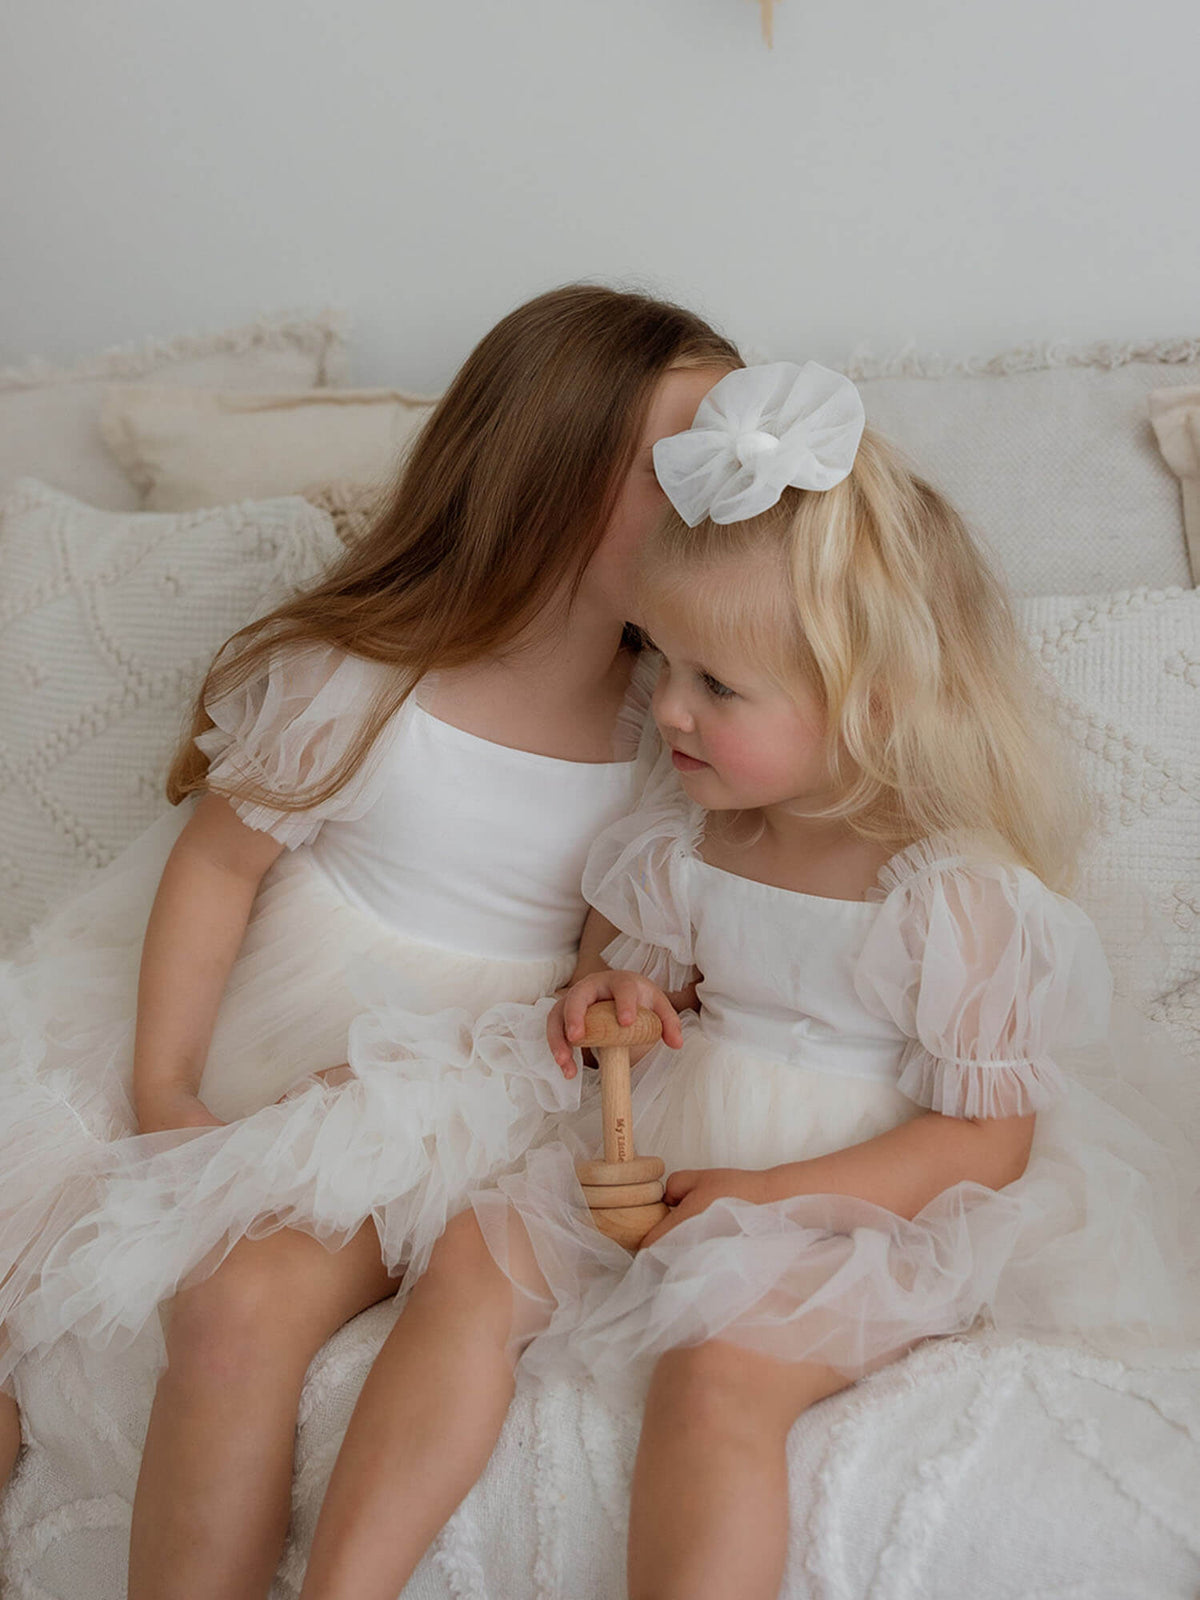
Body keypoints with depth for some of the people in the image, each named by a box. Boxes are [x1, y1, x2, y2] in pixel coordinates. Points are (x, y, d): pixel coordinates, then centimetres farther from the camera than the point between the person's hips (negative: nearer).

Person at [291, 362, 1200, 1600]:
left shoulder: (957, 893, -18)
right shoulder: (686, 825, 1)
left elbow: (988, 1138, -15)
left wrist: (771, 1198, -22)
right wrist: (619, 994, -7)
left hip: (855, 1211, -6)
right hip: (661, 1159, 7)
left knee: (720, 1369, -30)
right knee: (471, 1262, -10)